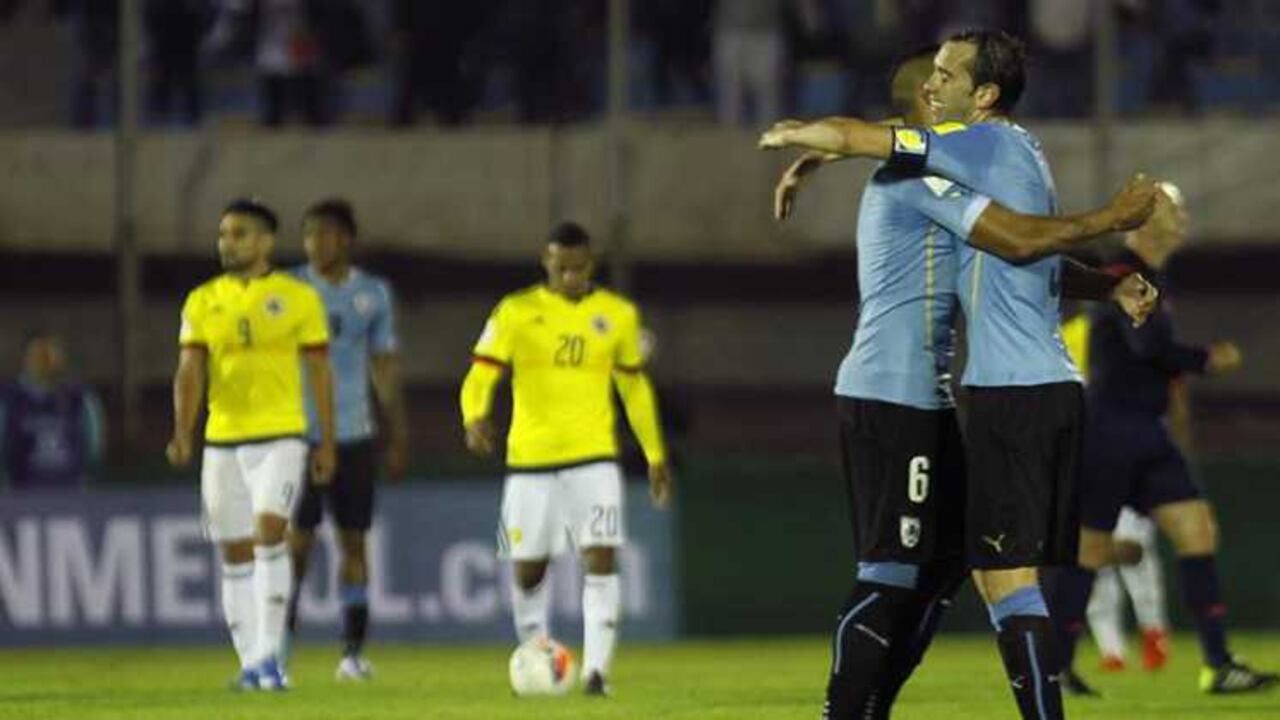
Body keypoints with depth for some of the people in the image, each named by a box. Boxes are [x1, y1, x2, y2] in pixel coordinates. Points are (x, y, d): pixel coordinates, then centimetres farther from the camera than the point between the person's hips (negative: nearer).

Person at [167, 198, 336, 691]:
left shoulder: (298, 298, 1)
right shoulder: (203, 301, 7)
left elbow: (318, 372, 4)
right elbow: (190, 370, 1)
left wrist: (327, 443, 3)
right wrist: (183, 432, -14)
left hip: (280, 437, -3)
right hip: (222, 440, 3)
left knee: (269, 531, -21)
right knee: (234, 553, 6)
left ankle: (268, 654, -20)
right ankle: (250, 664, 14)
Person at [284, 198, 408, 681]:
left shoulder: (374, 294, 8)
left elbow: (385, 365, 13)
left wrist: (398, 436, 11)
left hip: (353, 435, 2)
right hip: (299, 433, -2)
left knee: (353, 541, 3)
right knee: (297, 540, -6)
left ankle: (353, 650, 8)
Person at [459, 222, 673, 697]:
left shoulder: (618, 315, 6)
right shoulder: (515, 313, -2)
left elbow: (635, 387, 16)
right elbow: (480, 376, -7)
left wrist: (655, 456, 17)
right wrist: (475, 419, -28)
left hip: (594, 457, 0)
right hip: (529, 460, 0)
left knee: (601, 560, -15)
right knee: (528, 569, 7)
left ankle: (596, 670, -16)